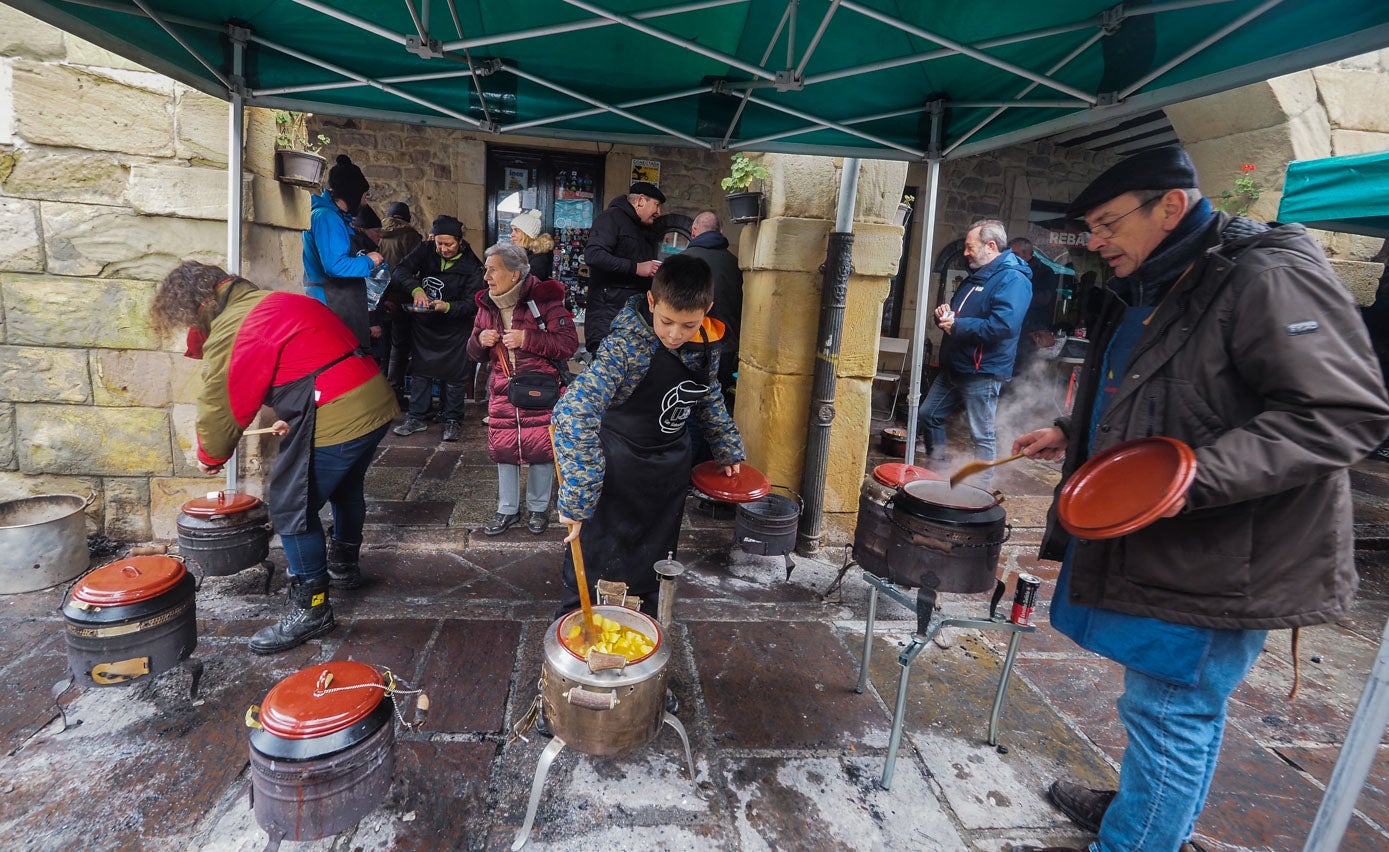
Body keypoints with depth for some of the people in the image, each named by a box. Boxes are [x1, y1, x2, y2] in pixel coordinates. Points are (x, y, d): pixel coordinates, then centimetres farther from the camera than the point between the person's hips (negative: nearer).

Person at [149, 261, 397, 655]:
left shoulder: (227, 334, -9)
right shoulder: (271, 301, 18)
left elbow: (220, 410, 0)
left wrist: (210, 456, 19)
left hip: (334, 419, -10)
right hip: (375, 400, 10)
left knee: (292, 509, 2)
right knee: (345, 487, 28)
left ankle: (310, 609, 14)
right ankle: (344, 564, 49)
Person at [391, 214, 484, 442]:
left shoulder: (471, 266, -15)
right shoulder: (425, 251, -7)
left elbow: (471, 304, -19)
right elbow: (400, 271, -17)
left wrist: (447, 307, -37)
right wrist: (415, 289, -36)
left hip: (455, 328, -3)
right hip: (423, 324, 3)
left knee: (455, 375, 3)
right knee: (420, 371, 11)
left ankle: (453, 421, 18)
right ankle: (416, 418, 24)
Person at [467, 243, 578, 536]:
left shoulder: (543, 299, -10)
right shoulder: (487, 305, 9)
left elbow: (569, 343, -15)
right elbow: (475, 353, 17)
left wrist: (527, 339, -21)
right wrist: (480, 340, -7)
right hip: (502, 391, 5)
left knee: (540, 450, 3)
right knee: (503, 450, 10)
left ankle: (538, 508, 25)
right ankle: (507, 509, 28)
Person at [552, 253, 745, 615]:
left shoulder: (707, 343, -11)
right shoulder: (627, 344, -31)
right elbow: (574, 412, -40)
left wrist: (727, 448, 15)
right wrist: (577, 496, -42)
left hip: (671, 467, 5)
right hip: (619, 467, -5)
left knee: (654, 556, 21)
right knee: (596, 552, 11)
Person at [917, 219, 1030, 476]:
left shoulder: (1012, 280, -15)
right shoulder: (975, 277, 16)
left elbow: (1003, 326, -29)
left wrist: (958, 326, -20)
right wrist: (945, 313, 3)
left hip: (982, 372, -10)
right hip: (953, 368, 10)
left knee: (982, 435, 0)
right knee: (928, 415, 16)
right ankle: (938, 469, 31)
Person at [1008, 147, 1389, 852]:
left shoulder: (1268, 279, -18)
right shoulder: (1143, 292, 12)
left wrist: (1197, 475, -32)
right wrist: (1072, 434, 14)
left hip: (1219, 559, -9)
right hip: (1148, 545, 9)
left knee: (1169, 712, 3)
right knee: (1186, 707, 25)